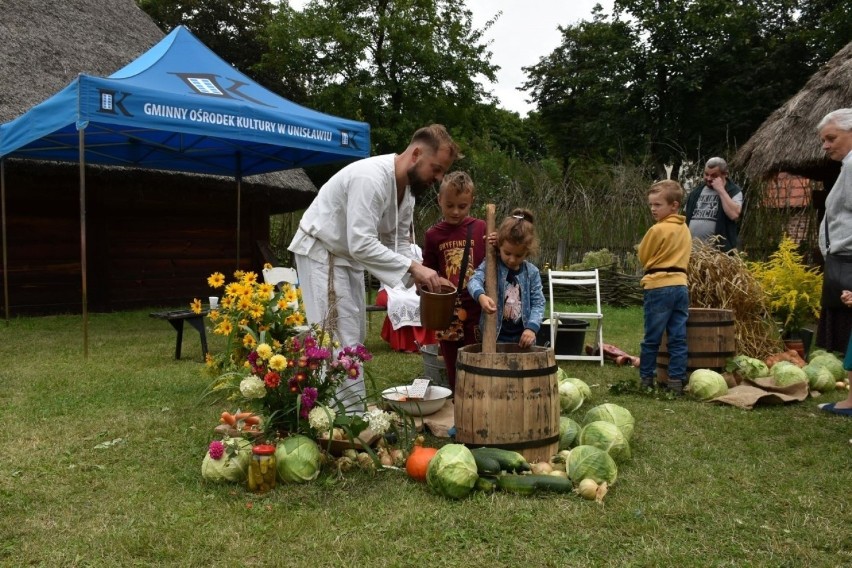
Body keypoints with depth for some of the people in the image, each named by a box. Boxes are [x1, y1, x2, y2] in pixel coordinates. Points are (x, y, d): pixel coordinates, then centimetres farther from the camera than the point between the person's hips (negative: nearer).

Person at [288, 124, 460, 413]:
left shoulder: (408, 186, -1)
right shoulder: (372, 177, -30)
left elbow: (398, 241, 4)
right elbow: (362, 244, -35)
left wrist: (419, 277, -12)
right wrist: (413, 267, -33)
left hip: (348, 255, 10)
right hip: (320, 252, -9)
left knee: (354, 336, 11)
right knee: (340, 338, -11)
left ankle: (352, 413, 20)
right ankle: (351, 417, -7)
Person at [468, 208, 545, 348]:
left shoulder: (532, 272, 1)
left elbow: (538, 302, 1)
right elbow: (475, 280, -21)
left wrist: (532, 327, -14)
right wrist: (481, 296, -43)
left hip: (522, 337, 2)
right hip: (494, 336, -2)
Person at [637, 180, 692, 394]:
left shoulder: (658, 229, -12)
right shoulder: (685, 229, 10)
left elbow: (643, 257, -1)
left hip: (659, 287, -7)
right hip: (681, 286, 7)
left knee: (652, 338, 2)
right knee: (678, 339, 6)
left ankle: (646, 379, 9)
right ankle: (676, 380, 7)